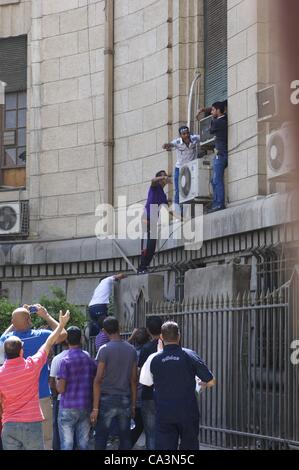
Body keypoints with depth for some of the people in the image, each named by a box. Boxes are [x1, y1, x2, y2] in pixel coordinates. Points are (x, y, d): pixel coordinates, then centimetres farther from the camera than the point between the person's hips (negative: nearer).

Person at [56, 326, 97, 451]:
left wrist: (57, 381, 7)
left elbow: (60, 389, -13)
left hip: (68, 408, -4)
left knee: (66, 445, 1)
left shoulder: (65, 361, -12)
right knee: (83, 444, 9)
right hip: (86, 407, 5)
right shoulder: (90, 359, 5)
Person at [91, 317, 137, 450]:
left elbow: (98, 380, -10)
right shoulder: (131, 350, 5)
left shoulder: (105, 349, -8)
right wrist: (133, 405, 15)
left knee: (101, 439, 2)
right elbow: (134, 380, 8)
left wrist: (95, 408, -8)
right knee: (125, 438, 8)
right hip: (125, 400, 4)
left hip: (107, 400, -4)